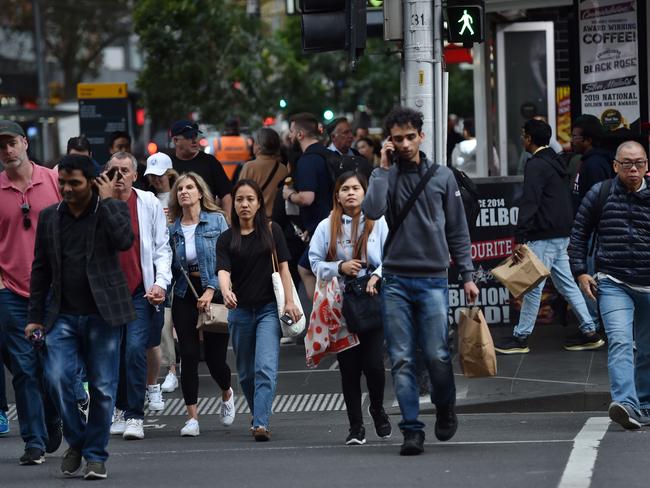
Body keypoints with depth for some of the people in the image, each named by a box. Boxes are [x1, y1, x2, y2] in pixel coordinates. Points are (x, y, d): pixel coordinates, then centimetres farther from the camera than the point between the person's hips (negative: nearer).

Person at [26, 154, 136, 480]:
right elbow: (40, 269, 13)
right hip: (63, 315, 2)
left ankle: (96, 456, 14)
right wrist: (35, 316, 9)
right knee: (57, 378, -13)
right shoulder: (49, 217, 10)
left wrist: (106, 200, -12)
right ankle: (76, 441, 9)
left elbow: (124, 241, -20)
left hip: (102, 313, -2)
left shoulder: (112, 209, 1)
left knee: (103, 388, 1)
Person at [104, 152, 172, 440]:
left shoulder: (149, 204, 1)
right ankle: (121, 409, 28)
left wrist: (160, 283, -8)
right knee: (114, 353, 10)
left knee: (135, 348, -14)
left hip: (141, 291, -2)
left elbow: (162, 248, 3)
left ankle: (134, 416, -10)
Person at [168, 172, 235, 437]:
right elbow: (170, 265, 10)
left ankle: (227, 393, 33)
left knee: (214, 356, -1)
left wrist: (211, 290, -14)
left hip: (213, 293, -2)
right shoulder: (173, 228, 7)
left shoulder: (217, 220, -2)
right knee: (188, 354, -6)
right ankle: (192, 417, -1)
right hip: (184, 294, 2)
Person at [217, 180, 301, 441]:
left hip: (269, 309, -2)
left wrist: (289, 302, -6)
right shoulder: (227, 239, 5)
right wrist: (226, 292, -30)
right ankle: (258, 415, 31)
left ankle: (261, 423, -22)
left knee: (266, 367, -16)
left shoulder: (272, 231, 4)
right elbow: (223, 270, -9)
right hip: (240, 310, 3)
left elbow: (283, 267, 3)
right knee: (246, 372, 12)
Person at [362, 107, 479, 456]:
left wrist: (467, 275, 6)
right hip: (395, 280, 0)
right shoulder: (385, 176, 7)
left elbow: (458, 231, 12)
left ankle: (445, 409, 20)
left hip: (433, 279, 0)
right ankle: (412, 430, 1)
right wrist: (383, 168, -8)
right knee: (402, 360, -3)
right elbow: (372, 211, -13)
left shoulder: (442, 176, 9)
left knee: (437, 355, -7)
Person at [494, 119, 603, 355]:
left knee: (533, 286, -4)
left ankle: (520, 337, 1)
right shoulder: (557, 162, 16)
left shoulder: (536, 165, -14)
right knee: (566, 282, 13)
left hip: (544, 237, -10)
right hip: (562, 235, 10)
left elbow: (529, 203, -22)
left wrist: (519, 238, -25)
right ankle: (589, 332, 12)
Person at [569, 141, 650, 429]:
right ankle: (627, 405, -31)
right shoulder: (600, 194, 3)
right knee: (619, 342, -19)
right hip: (613, 283, -2)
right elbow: (579, 234, 9)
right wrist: (580, 271, 3)